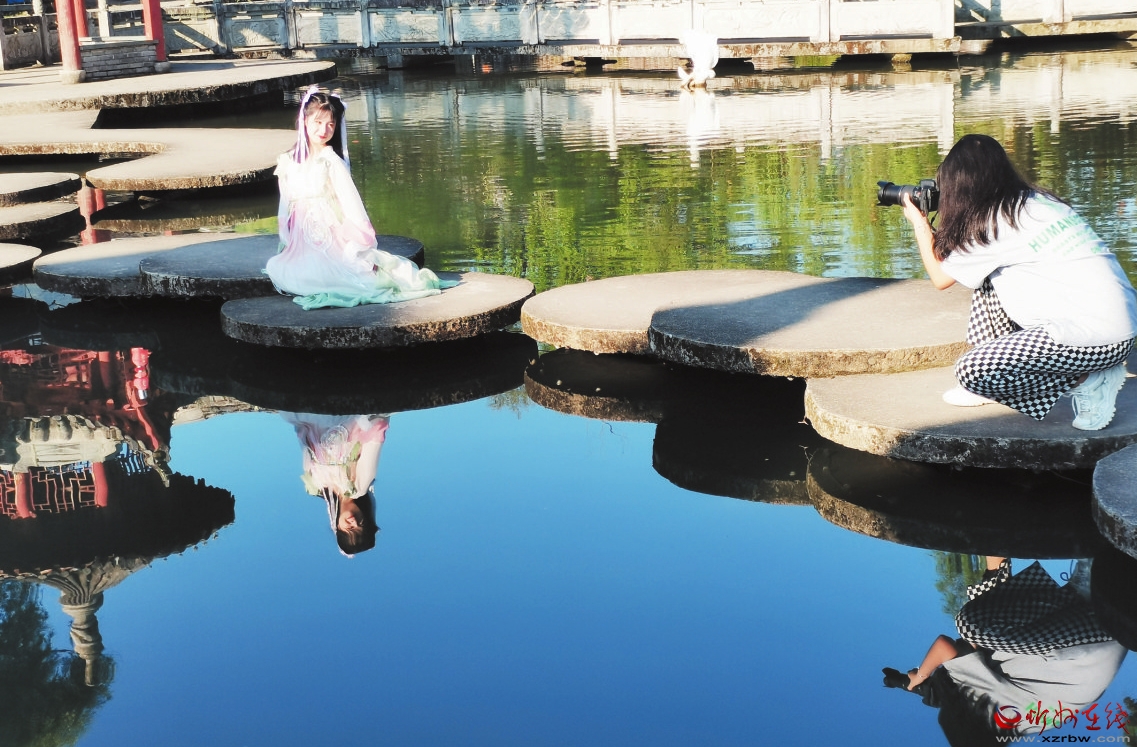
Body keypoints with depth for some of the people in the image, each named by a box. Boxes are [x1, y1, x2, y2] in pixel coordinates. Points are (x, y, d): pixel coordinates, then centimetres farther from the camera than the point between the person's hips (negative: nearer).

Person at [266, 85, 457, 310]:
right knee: (276, 269, -23)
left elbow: (350, 202, -13)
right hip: (301, 244, 4)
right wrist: (285, 246, 15)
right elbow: (285, 207, 16)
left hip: (332, 239, -4)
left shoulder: (332, 161, -6)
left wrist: (362, 247, -20)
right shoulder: (287, 162, 9)